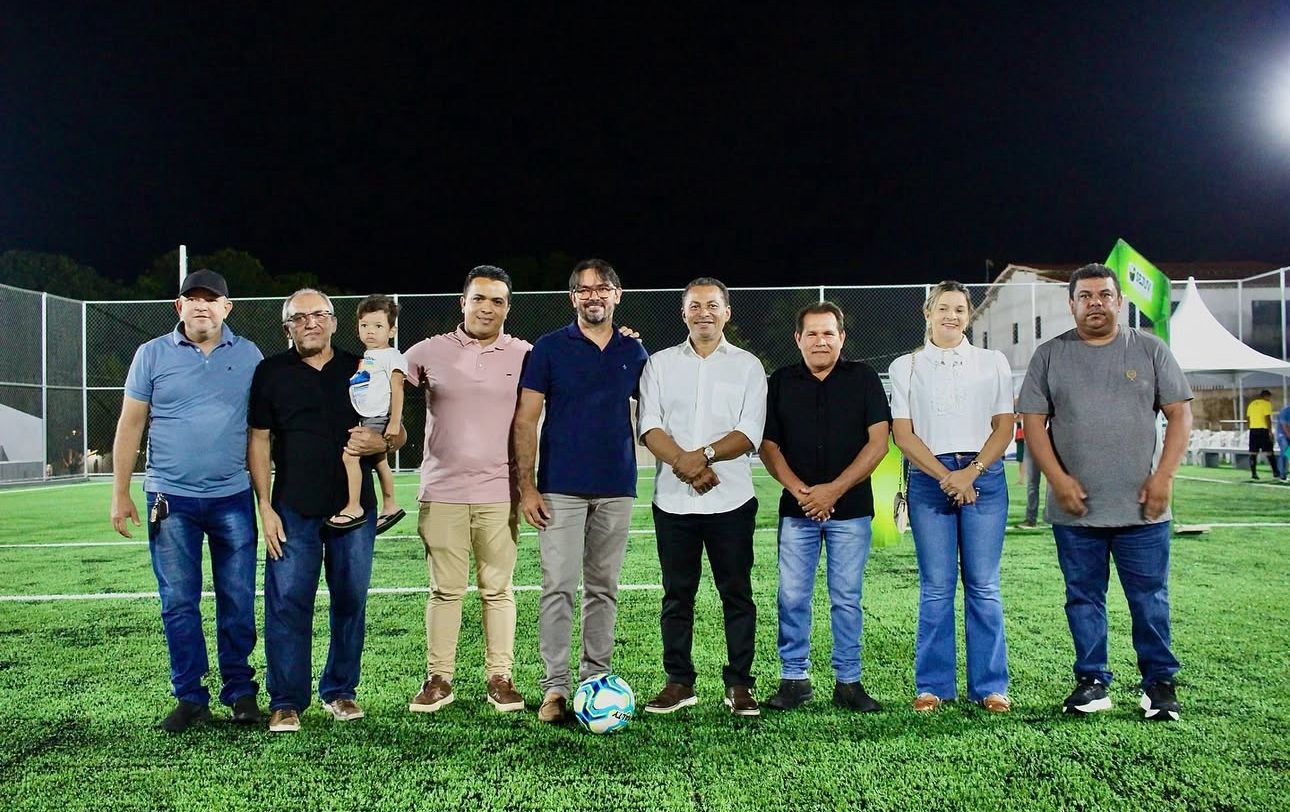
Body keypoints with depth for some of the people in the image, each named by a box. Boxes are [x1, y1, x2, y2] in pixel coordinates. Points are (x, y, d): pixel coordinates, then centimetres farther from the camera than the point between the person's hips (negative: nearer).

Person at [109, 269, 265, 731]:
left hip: (233, 498, 0)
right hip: (171, 499, 0)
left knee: (238, 601, 5)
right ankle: (190, 697, 15)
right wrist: (120, 494, 1)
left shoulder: (248, 356, 5)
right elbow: (130, 426, 5)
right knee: (178, 603, 4)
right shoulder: (152, 354, 3)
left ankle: (240, 692, 17)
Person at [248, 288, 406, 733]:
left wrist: (383, 442, -11)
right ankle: (286, 702, 7)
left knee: (351, 602, 7)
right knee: (288, 603, -3)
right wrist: (265, 507, -3)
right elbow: (259, 441, 4)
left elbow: (398, 433, 14)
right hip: (293, 509, -1)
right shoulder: (271, 372, 6)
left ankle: (340, 692, 21)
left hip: (354, 506, 2)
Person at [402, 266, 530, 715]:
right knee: (445, 589, 5)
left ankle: (500, 678, 16)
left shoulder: (525, 356, 5)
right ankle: (438, 680, 16)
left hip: (499, 493, 0)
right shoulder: (429, 352, 4)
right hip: (442, 493, 0)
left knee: (498, 589, 6)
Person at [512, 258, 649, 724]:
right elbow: (526, 420, -2)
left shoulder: (634, 352, 9)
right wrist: (526, 485, -8)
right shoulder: (549, 349, 1)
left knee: (603, 589, 9)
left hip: (617, 489, 3)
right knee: (558, 587, -5)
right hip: (561, 488, -3)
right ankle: (555, 687, 1)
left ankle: (596, 679, 18)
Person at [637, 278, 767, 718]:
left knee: (737, 593, 3)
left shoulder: (747, 365, 7)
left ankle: (739, 685, 13)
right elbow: (649, 426, 0)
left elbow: (750, 432, -3)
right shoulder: (660, 363, 10)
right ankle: (679, 682, 17)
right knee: (677, 593, 7)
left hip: (731, 499, -1)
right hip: (674, 498, 1)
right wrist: (683, 462, -16)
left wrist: (704, 455, -17)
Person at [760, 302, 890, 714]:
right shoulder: (781, 382, 7)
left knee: (847, 598, 4)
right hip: (796, 508, 1)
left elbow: (878, 443, -3)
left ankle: (848, 682, 14)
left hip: (851, 507, -1)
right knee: (792, 596, 2)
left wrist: (834, 490, -11)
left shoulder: (863, 379, 3)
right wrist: (801, 491, -10)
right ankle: (793, 678, 13)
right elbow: (768, 446, 5)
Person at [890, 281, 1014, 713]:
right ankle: (933, 685, 9)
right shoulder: (905, 367, 8)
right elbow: (903, 434, 2)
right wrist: (946, 476, -9)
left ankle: (990, 686, 10)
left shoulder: (993, 362, 11)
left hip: (984, 477, 1)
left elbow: (1004, 427, 5)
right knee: (936, 587, 0)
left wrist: (971, 472, -10)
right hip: (928, 478, -1)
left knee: (984, 586, 1)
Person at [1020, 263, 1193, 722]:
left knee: (1150, 600, 4)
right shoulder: (1049, 356, 6)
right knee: (1083, 598, 8)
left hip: (1142, 508, 0)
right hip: (1074, 509, 1)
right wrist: (1058, 479, -8)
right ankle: (1092, 682, 19)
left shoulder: (1151, 351, 6)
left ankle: (1160, 684, 17)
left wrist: (1164, 475, -7)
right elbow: (1034, 422, 2)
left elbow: (1180, 413, 4)